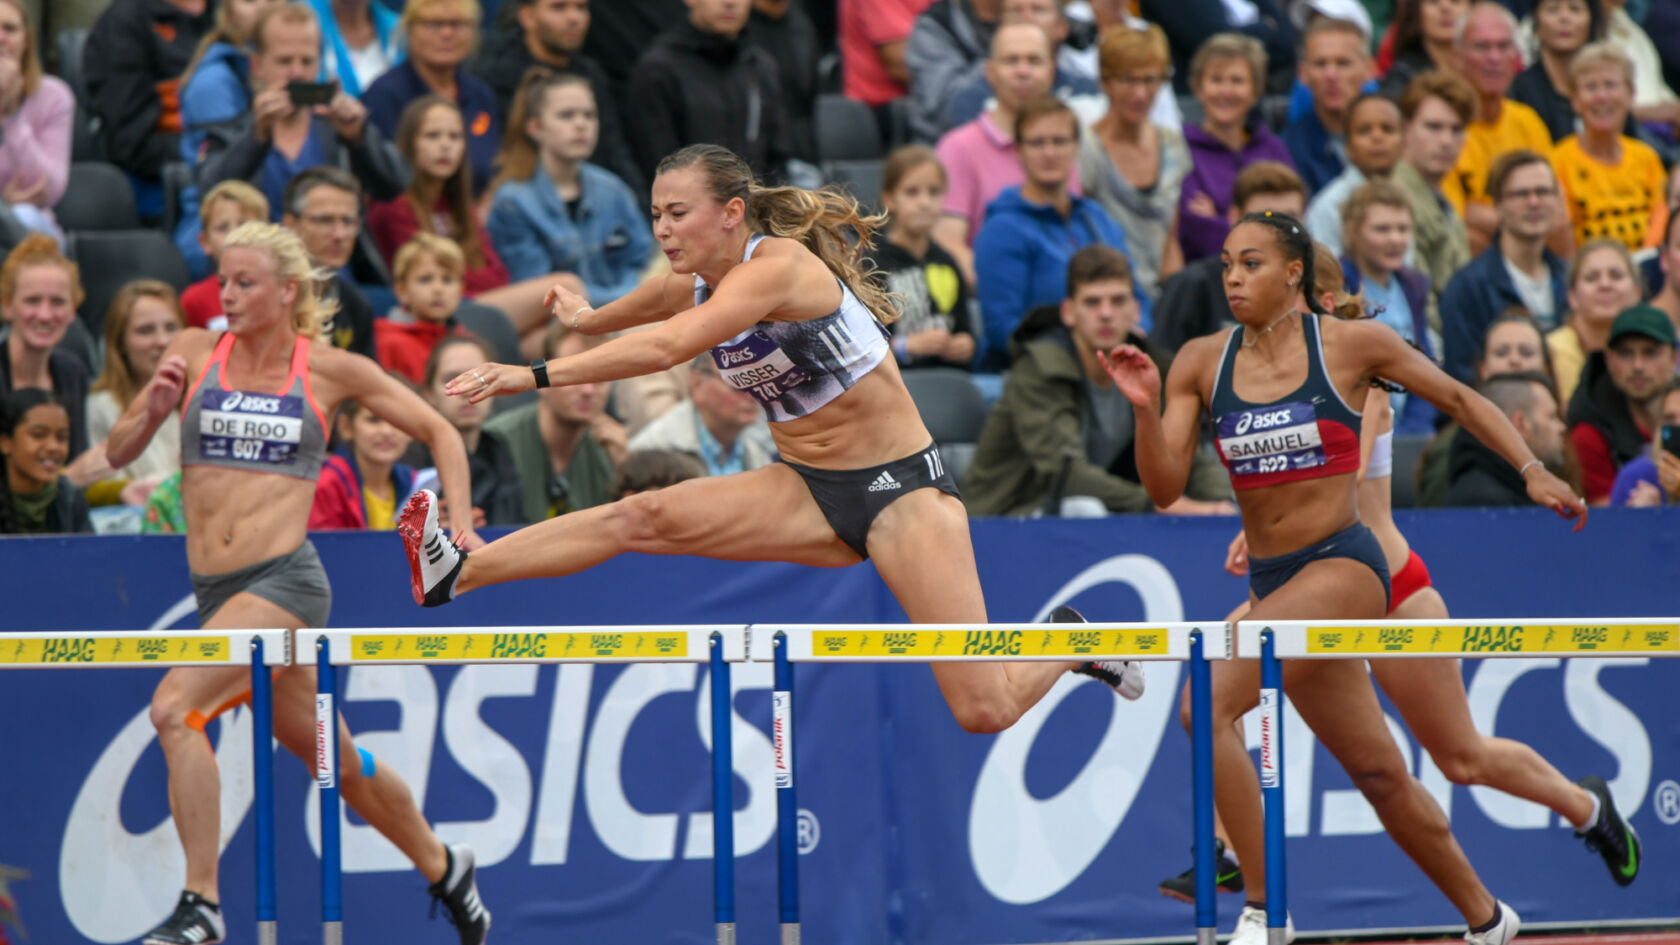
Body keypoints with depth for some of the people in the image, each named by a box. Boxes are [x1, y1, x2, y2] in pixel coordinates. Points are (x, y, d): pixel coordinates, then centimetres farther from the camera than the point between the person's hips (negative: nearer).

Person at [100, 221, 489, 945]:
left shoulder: (332, 370, 0)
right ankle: (443, 867, 38)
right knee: (332, 760, 15)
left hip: (285, 580, -5)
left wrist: (459, 521, 0)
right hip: (216, 589, 5)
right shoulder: (197, 353, 7)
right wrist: (153, 410, -16)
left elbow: (439, 431, 11)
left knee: (175, 707, -25)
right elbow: (119, 453, 4)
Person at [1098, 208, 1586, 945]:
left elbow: (1456, 399, 9)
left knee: (1206, 701, -25)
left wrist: (1533, 470, 1)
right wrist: (1145, 408, -16)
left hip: (1344, 570, -5)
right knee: (1379, 775, 14)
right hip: (1271, 581, 5)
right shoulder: (1201, 364, 4)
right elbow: (1164, 488, -1)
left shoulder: (1352, 344, -5)